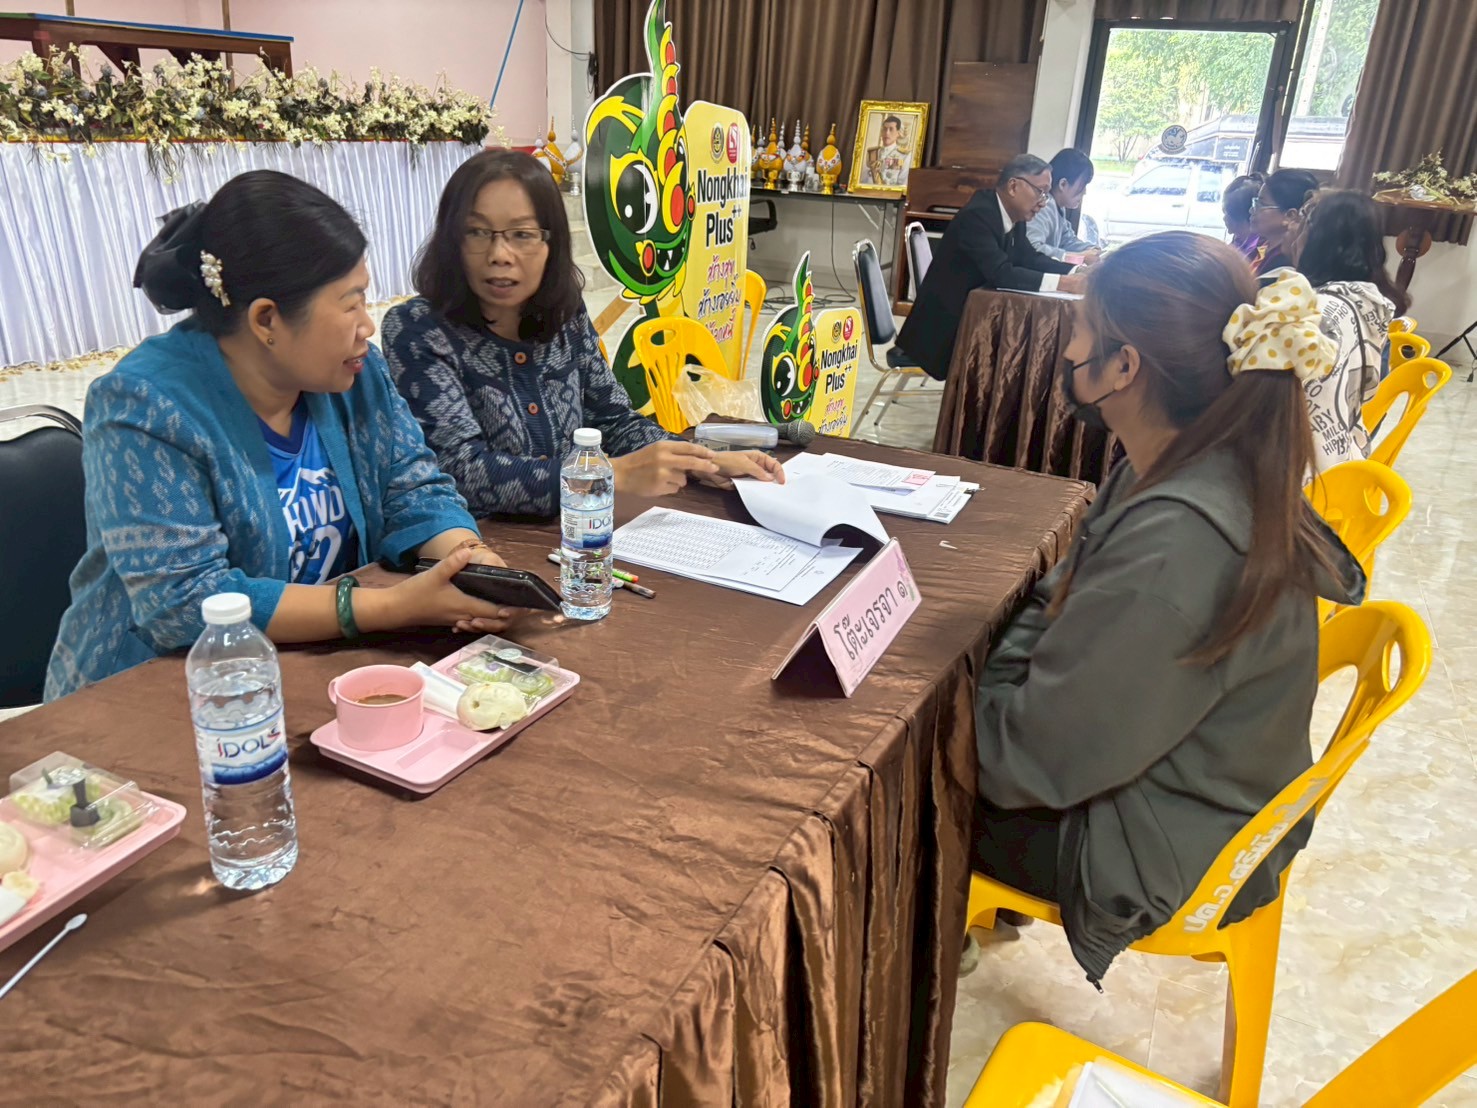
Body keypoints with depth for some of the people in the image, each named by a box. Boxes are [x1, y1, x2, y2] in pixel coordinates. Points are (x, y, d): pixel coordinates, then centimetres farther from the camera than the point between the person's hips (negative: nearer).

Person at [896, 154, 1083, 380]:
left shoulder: (1012, 217, 6)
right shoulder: (976, 215, -21)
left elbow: (1031, 259, 12)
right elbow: (1001, 274, -31)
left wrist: (1076, 272, -5)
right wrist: (1062, 283, -33)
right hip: (944, 330, -9)